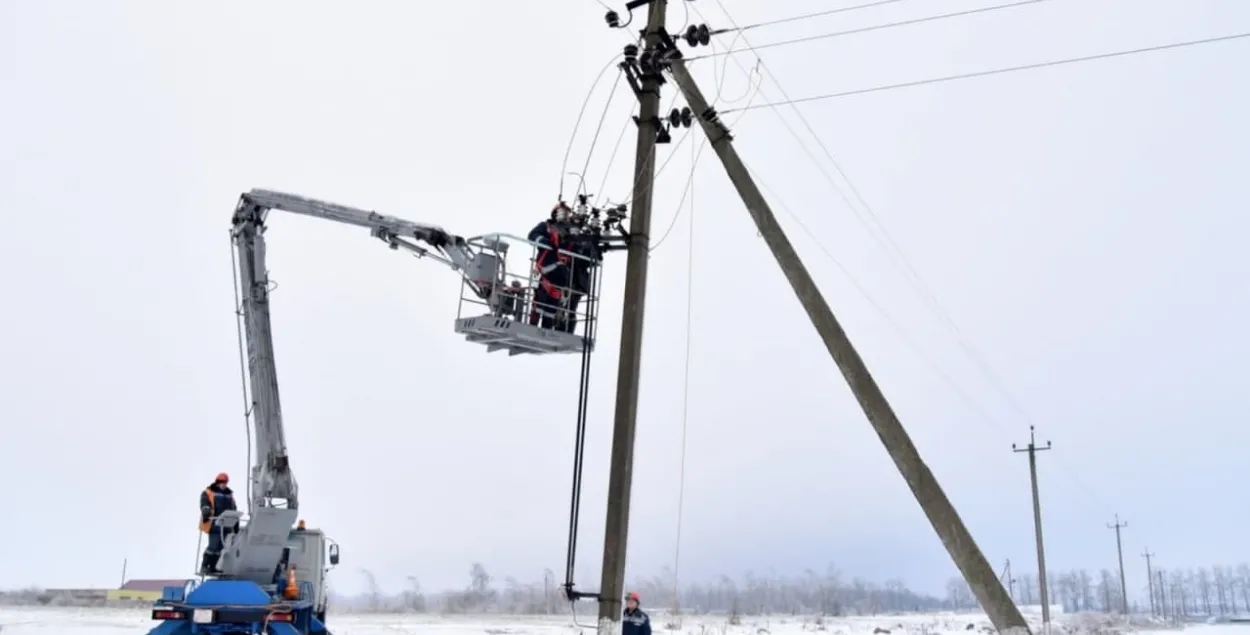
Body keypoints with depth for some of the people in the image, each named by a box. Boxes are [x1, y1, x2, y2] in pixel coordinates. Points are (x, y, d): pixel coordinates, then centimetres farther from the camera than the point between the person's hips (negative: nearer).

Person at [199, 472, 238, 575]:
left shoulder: (229, 494, 22)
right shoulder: (208, 493, 5)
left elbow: (234, 510, 26)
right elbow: (204, 505, -11)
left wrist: (236, 526, 24)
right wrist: (206, 511, -33)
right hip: (214, 524, -6)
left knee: (220, 546, 2)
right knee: (214, 545, -14)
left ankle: (212, 567, 8)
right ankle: (204, 566, -4)